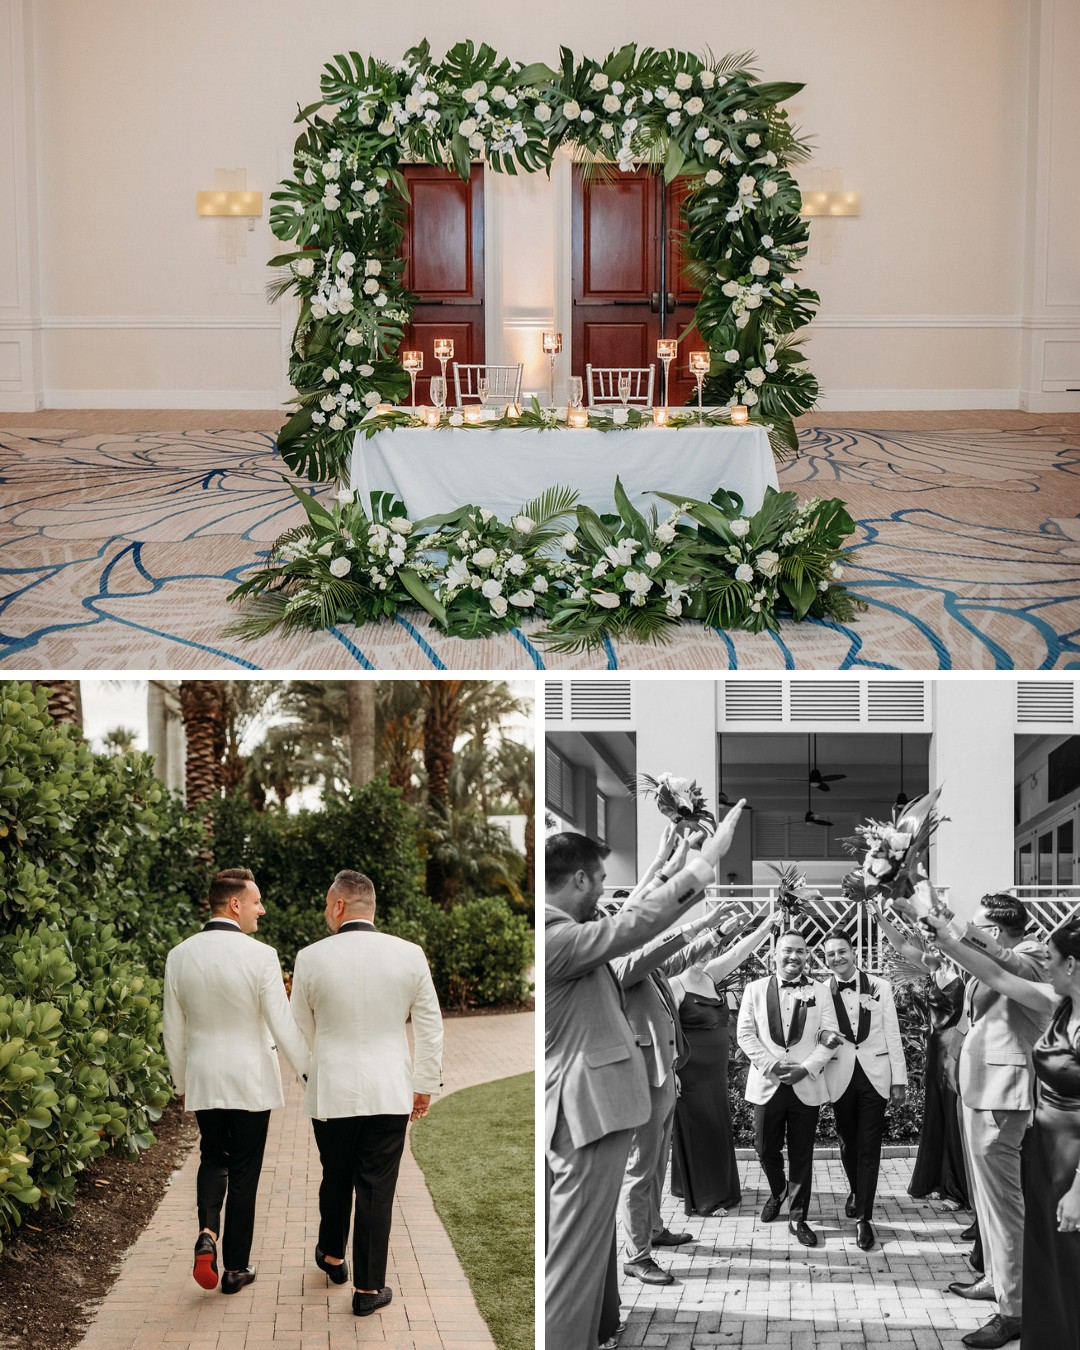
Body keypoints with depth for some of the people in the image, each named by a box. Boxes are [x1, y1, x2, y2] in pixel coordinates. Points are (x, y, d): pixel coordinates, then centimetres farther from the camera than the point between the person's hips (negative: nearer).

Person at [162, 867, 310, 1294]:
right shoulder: (260, 956, -17)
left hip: (203, 1080, 3)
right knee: (244, 1171, 9)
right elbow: (282, 1025, -14)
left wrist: (181, 1082, 17)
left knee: (213, 1157, 22)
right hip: (251, 1081, -3)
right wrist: (307, 1070, 0)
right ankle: (235, 1267, 16)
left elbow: (174, 1031, 4)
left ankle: (207, 1233, -2)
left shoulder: (179, 956, -4)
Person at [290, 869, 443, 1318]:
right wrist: (425, 1085, 11)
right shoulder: (409, 954, -6)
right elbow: (430, 1025, 0)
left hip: (331, 1092, 0)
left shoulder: (311, 958, -8)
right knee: (377, 1189, 5)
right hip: (390, 1093, 0)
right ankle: (368, 1288, 9)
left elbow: (300, 1028, 5)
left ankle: (332, 1256, 40)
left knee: (336, 1179, 21)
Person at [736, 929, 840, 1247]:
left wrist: (805, 1068, -12)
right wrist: (771, 1065, -12)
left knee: (802, 1155, 2)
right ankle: (778, 1192, 37)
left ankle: (798, 1218, 12)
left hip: (806, 1086, 0)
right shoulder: (755, 990, 4)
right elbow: (746, 1034, 0)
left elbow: (829, 1037, 0)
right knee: (766, 1149, 8)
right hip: (767, 1084, 1)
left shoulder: (820, 991, 4)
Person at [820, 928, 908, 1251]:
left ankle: (864, 1218, 2)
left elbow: (892, 1034, 1)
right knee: (848, 1143, 15)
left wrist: (899, 1079, 0)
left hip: (875, 1075, -1)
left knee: (869, 1146, -2)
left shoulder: (879, 986, 0)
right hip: (841, 1076, 1)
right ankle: (856, 1191, 42)